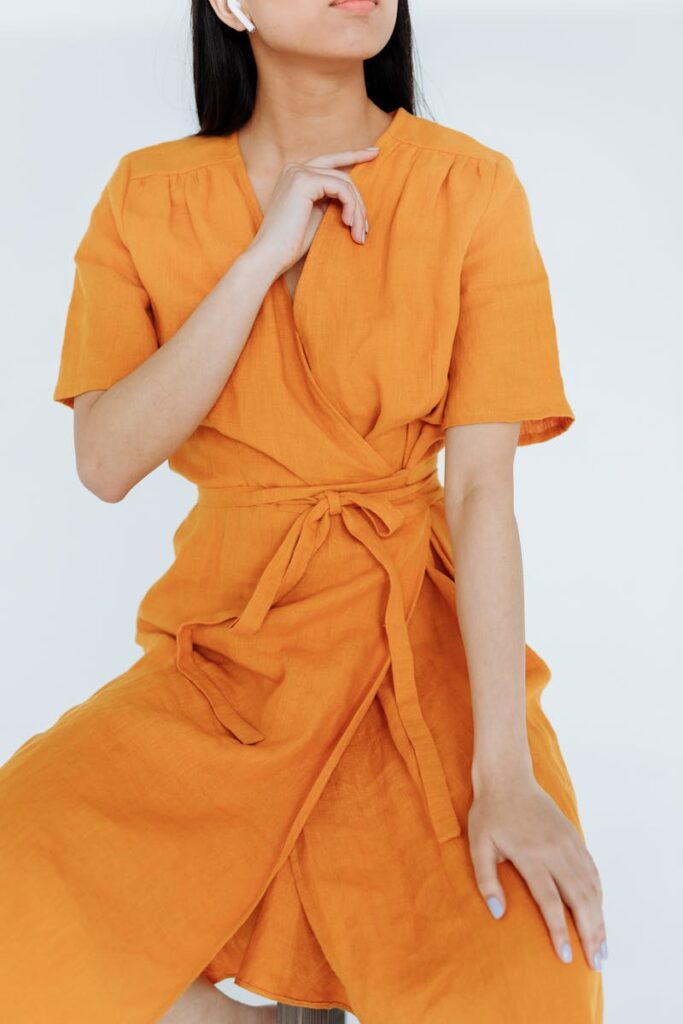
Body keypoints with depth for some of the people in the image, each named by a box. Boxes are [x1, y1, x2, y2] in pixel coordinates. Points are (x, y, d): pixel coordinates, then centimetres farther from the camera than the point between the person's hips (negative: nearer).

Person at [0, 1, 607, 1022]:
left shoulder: (472, 187, -4)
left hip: (419, 632, -1)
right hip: (228, 637, 2)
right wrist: (263, 257, -16)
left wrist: (506, 773, -20)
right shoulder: (148, 195, 2)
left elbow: (483, 485, -11)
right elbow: (106, 462, -9)